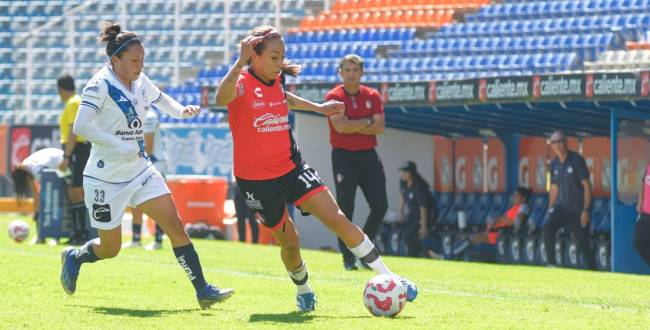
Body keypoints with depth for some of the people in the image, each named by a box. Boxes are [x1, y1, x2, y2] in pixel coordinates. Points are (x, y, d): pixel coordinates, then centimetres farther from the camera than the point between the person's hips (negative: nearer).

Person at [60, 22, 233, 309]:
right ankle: (74, 257, 37)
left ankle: (202, 290, -8)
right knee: (110, 249, 5)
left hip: (140, 172, 6)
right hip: (106, 177, -6)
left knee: (175, 225, -8)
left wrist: (182, 110, 2)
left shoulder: (140, 82, 3)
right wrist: (120, 146, -33)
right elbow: (80, 126, -29)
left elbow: (163, 101, 24)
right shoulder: (100, 85, -18)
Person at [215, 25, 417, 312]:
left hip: (291, 168, 5)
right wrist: (240, 63, -56)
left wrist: (317, 108, 30)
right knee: (289, 242, 5)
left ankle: (386, 277, -5)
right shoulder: (242, 82, -17)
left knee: (337, 219, -8)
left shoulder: (276, 79, 3)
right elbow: (222, 98, -43)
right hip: (256, 180, -5)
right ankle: (303, 291, 36)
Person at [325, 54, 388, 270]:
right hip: (343, 156, -4)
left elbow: (379, 128, -4)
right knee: (345, 208, -4)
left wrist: (352, 127, -12)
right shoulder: (333, 96, -4)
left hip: (368, 155, 4)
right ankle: (348, 258, 4)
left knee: (380, 205, -2)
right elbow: (340, 126, -19)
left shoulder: (372, 96, 7)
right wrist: (367, 122, -10)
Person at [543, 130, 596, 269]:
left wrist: (586, 210, -16)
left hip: (578, 209, -4)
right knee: (548, 228, -23)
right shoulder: (554, 164, 8)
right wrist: (550, 210, 15)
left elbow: (586, 185, -10)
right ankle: (551, 264, -19)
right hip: (561, 206, 4)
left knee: (584, 244, 0)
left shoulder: (576, 160, -9)